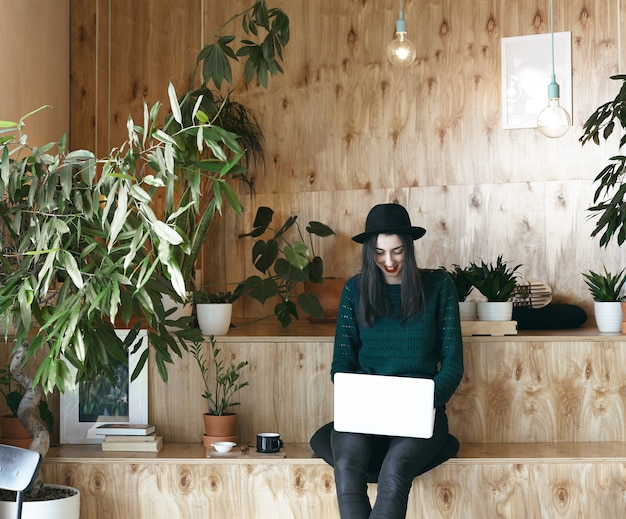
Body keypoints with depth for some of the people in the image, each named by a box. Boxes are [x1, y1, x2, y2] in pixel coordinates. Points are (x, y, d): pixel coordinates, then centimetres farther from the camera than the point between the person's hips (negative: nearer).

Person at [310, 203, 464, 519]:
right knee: (346, 463, -32)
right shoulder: (355, 290, 9)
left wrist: (429, 400, -17)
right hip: (364, 409, 2)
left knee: (393, 470, -34)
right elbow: (342, 362, 8)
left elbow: (453, 362, 3)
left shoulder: (438, 286, 4)